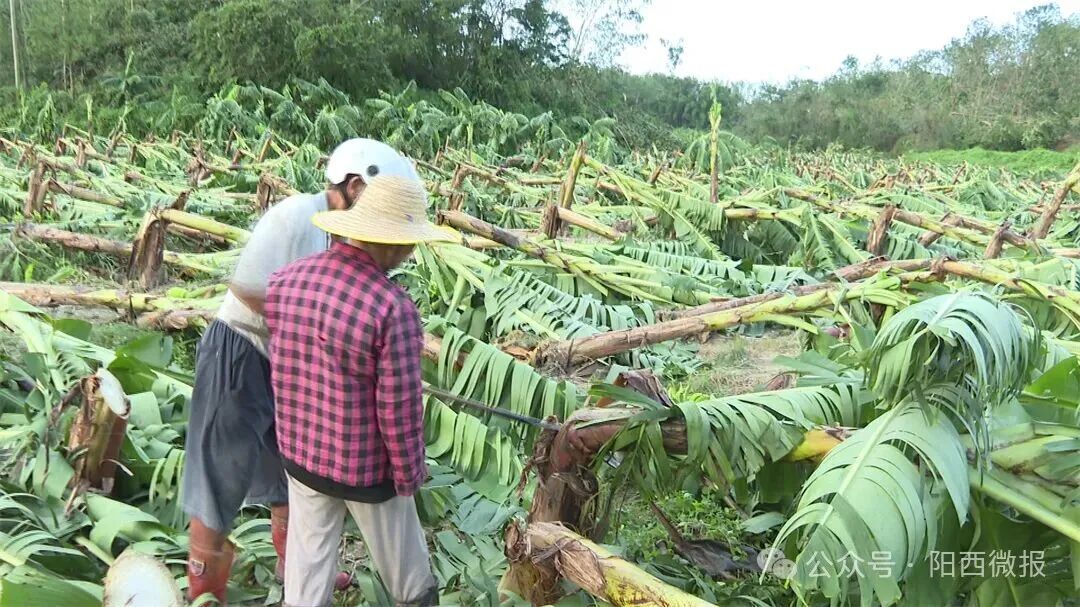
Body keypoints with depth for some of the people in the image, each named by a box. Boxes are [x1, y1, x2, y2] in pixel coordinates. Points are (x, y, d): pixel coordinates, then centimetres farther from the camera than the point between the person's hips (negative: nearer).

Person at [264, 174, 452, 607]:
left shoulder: (285, 280, -10)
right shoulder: (392, 307, -29)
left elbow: (280, 363, 4)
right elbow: (399, 406, -23)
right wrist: (409, 473, -9)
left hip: (300, 450, 4)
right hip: (366, 461, -4)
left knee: (308, 551, 20)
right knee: (394, 541, 23)